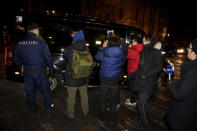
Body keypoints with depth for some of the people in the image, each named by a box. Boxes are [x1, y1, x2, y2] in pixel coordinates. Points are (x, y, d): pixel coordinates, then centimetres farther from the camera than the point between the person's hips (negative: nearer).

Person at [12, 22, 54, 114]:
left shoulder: (20, 43, -1)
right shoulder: (41, 43, -14)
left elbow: (15, 58, 8)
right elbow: (48, 58, -14)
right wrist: (51, 70, -5)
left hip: (27, 72, 4)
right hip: (40, 72, -3)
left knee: (30, 91, 20)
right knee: (45, 90, 13)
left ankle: (32, 107, 38)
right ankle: (49, 107, 27)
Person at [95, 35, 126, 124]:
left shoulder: (105, 52, -18)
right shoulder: (122, 53, -9)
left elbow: (97, 57, 2)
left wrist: (103, 47, 8)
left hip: (105, 80, -2)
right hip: (116, 80, 3)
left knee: (103, 98, 15)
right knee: (113, 100, 16)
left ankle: (103, 118, 28)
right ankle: (112, 119, 29)